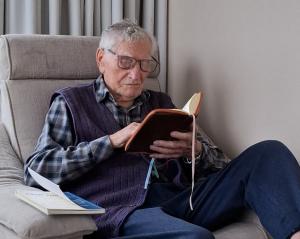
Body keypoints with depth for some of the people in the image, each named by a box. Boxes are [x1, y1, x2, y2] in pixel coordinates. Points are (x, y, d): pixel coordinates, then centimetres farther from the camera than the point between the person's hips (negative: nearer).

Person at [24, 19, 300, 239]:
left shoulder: (161, 103, 25)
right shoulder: (71, 102, 15)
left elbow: (220, 165, 23)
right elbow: (36, 171, 1)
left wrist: (195, 151, -3)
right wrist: (112, 141, -6)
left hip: (179, 199, 5)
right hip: (121, 209, -5)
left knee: (268, 152, -17)